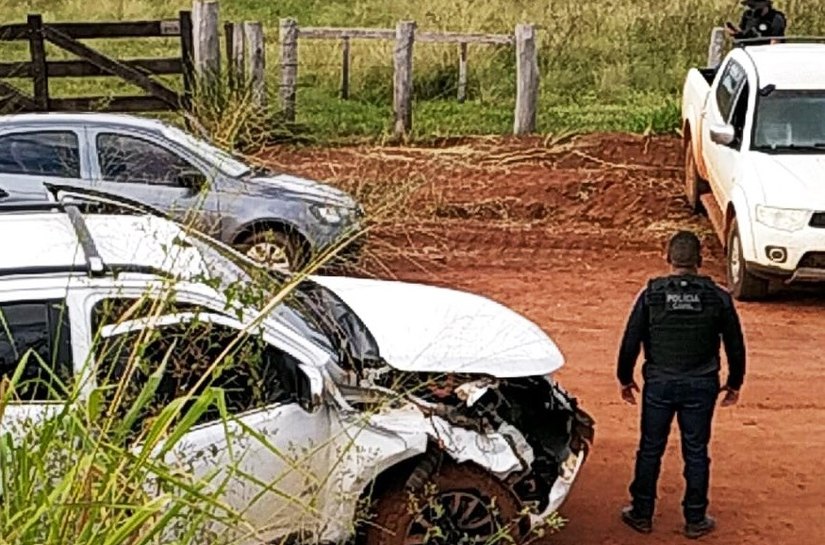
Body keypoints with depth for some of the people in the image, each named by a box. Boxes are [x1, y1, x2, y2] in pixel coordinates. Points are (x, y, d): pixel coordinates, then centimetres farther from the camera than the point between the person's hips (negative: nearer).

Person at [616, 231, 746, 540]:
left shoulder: (651, 295, -7)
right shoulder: (717, 298, -4)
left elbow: (630, 342, -3)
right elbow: (735, 345, 3)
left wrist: (625, 379, 11)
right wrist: (734, 383, 17)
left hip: (659, 384, 0)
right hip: (701, 386, 1)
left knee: (650, 450, 11)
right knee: (696, 453, 10)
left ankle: (642, 515, 20)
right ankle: (695, 520, 18)